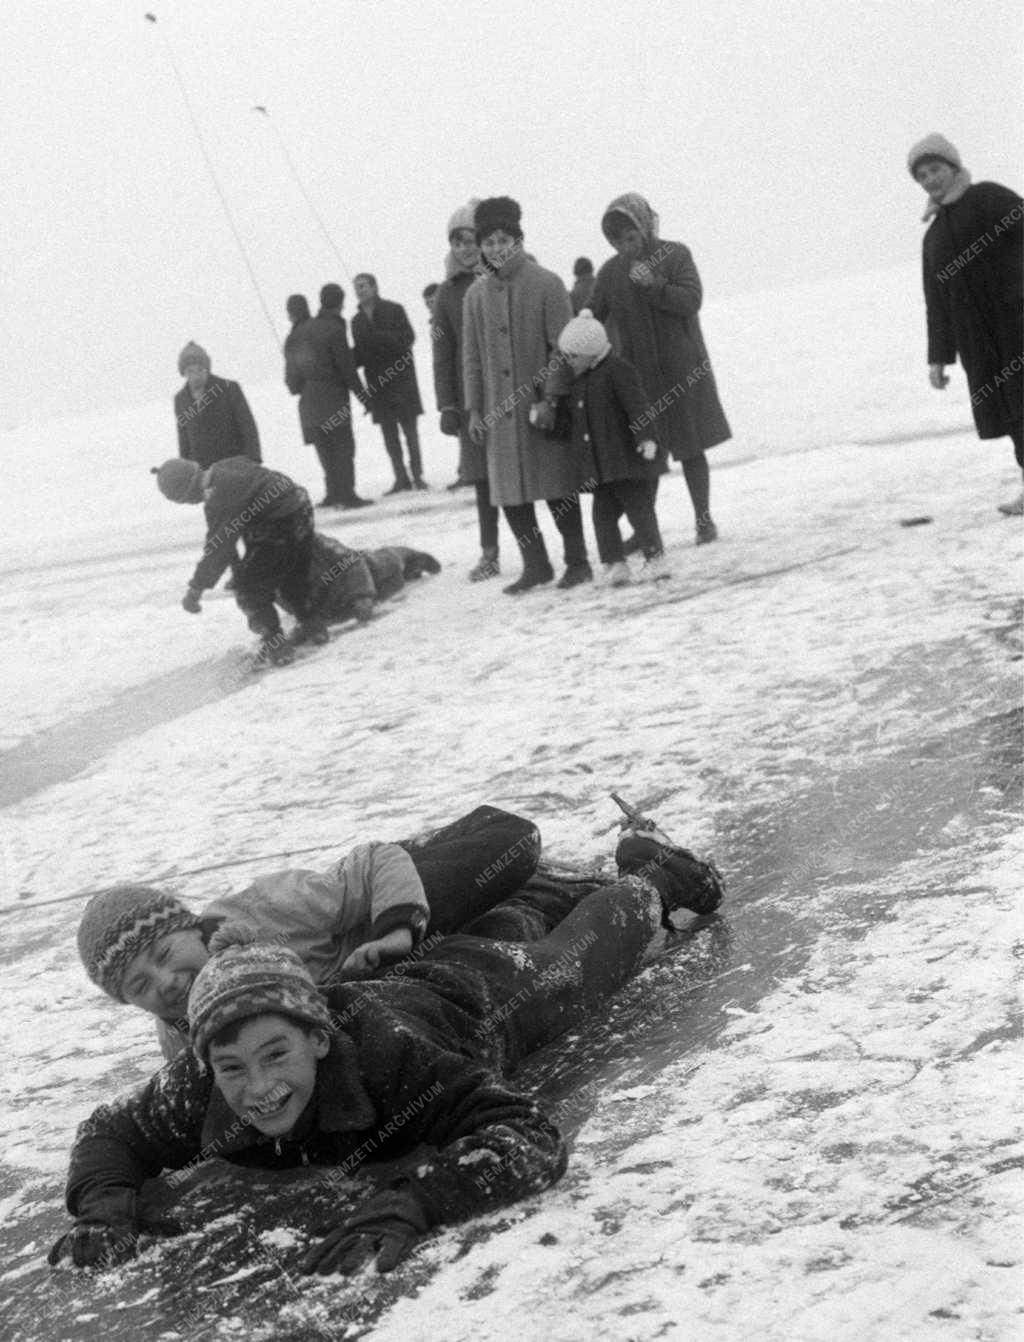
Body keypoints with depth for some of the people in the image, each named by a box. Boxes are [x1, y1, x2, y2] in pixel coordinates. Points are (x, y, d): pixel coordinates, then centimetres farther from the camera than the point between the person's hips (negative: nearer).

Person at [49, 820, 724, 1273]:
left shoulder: (387, 1053, -52)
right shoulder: (199, 1091, -41)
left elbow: (533, 1138, -59)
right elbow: (110, 1132, -22)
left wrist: (408, 1203, -73)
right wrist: (103, 1203, -44)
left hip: (478, 995, -4)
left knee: (588, 951, 31)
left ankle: (653, 876, 59)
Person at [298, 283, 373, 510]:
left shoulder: (308, 328, 6)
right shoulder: (335, 330, -15)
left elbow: (299, 361, 11)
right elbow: (347, 368, -15)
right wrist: (363, 396, -8)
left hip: (309, 397, 7)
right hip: (333, 397, -7)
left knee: (325, 448, 13)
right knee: (343, 447, 0)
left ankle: (334, 493, 15)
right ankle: (346, 494, -2)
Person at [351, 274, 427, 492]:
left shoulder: (394, 310, -1)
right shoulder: (357, 321, 13)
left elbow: (407, 338, -11)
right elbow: (359, 355, 15)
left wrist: (381, 337, -23)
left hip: (400, 377, -4)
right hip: (377, 382, 4)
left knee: (409, 427, -2)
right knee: (388, 431, 3)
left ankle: (417, 475, 4)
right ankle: (401, 477, 8)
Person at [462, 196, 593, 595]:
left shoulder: (546, 284, -5)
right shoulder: (476, 295, 8)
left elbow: (561, 347, -7)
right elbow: (472, 356, 12)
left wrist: (549, 399, -14)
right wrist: (473, 409, 7)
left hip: (542, 407, -4)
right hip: (500, 410, 4)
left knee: (558, 487, 0)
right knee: (509, 490, 5)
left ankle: (577, 561, 12)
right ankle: (536, 565, 17)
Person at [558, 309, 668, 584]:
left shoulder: (617, 371, -12)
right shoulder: (581, 379, 15)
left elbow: (637, 405, -20)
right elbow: (577, 415, 27)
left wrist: (645, 437, -29)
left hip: (626, 457, -8)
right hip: (599, 464, 8)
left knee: (637, 505, -5)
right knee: (603, 511, 2)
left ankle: (655, 558, 2)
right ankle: (614, 562, 4)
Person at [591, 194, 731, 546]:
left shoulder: (675, 256, -4)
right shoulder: (611, 272, 5)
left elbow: (691, 300, -15)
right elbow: (593, 317, 10)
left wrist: (655, 285, -27)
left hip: (681, 370, -2)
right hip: (637, 375, 2)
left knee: (690, 449, 3)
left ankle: (704, 520, 16)